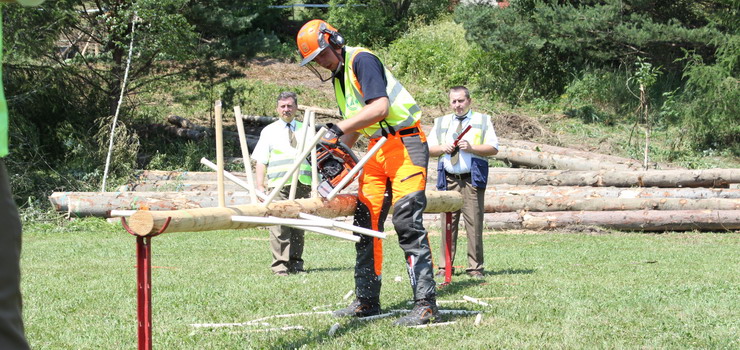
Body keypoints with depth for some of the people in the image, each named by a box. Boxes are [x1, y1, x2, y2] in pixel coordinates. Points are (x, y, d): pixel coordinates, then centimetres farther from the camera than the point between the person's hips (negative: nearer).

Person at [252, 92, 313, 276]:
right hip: (278, 185, -2)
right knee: (279, 228, -9)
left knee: (299, 227, 4)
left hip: (303, 186, 3)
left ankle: (296, 263, 10)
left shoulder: (305, 130, 19)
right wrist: (260, 187, -5)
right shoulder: (269, 131, 11)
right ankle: (280, 265, -8)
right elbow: (261, 162, 6)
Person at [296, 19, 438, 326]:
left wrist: (338, 129, -24)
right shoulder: (338, 77, 17)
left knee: (406, 221, -16)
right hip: (377, 150, 10)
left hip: (404, 144, -10)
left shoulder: (361, 60, -11)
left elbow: (380, 107, -24)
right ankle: (367, 301, 13)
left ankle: (426, 305, -17)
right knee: (366, 221, 6)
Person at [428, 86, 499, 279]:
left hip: (472, 179, -2)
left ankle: (475, 268, -2)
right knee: (448, 223, -1)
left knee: (474, 223, -6)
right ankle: (445, 267, 3)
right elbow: (428, 148, 18)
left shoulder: (482, 120, 11)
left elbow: (493, 148, 2)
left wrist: (471, 148, -12)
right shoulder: (441, 122, 20)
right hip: (448, 179, 2)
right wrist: (442, 148, -3)